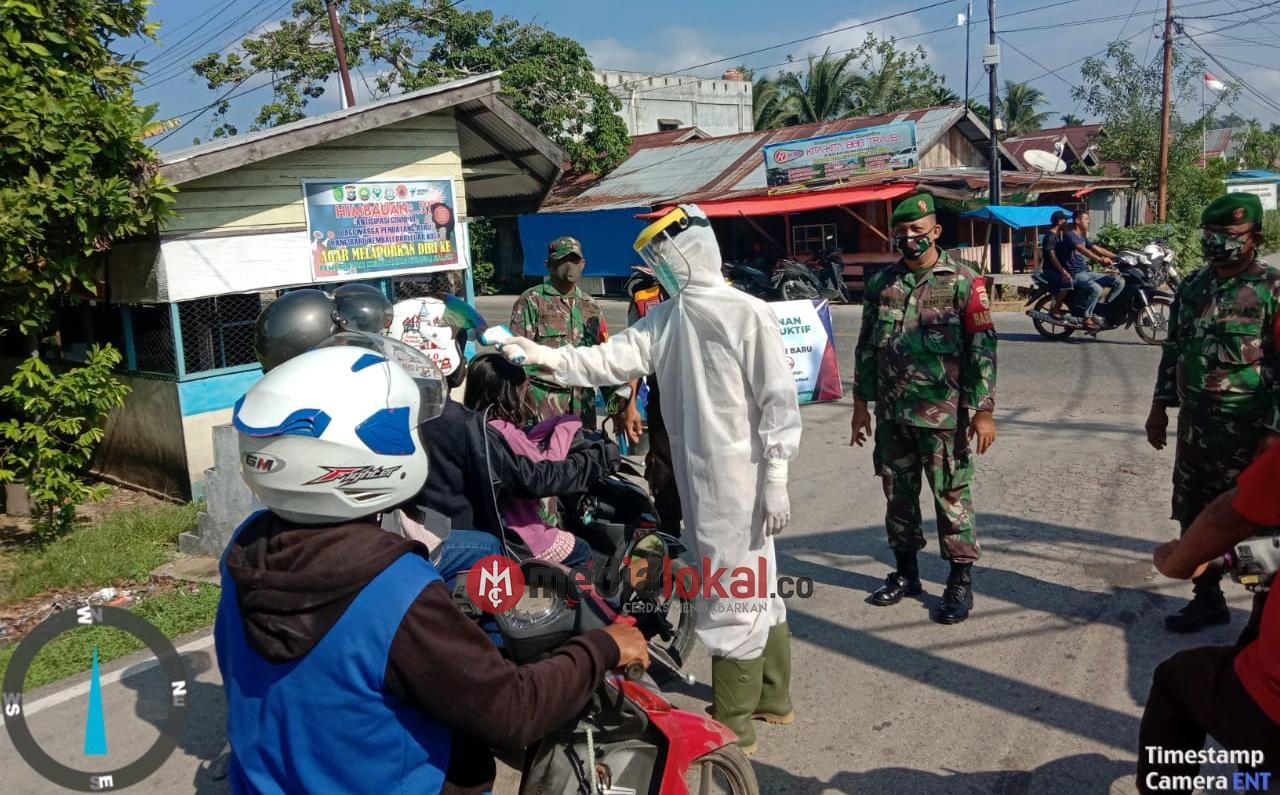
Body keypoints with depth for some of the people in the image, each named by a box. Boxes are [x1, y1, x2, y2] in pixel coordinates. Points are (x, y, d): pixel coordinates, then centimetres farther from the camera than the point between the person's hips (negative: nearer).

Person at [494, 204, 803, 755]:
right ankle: (772, 697, 37)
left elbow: (779, 400, -14)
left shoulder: (748, 314, -13)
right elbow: (614, 359, -1)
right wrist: (548, 357, -12)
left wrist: (776, 483, -15)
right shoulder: (664, 318, 8)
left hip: (739, 479, -7)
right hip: (696, 477, 7)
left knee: (731, 591, 3)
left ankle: (732, 725, 18)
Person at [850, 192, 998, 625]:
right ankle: (906, 571, 29)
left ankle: (961, 582, 16)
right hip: (891, 413, 5)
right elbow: (867, 348, 13)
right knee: (898, 493, 14)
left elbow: (982, 349, -7)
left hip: (943, 415, -4)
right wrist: (861, 404, 11)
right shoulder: (881, 283, 7)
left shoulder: (962, 282, -6)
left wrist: (983, 411, -11)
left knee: (952, 497, 2)